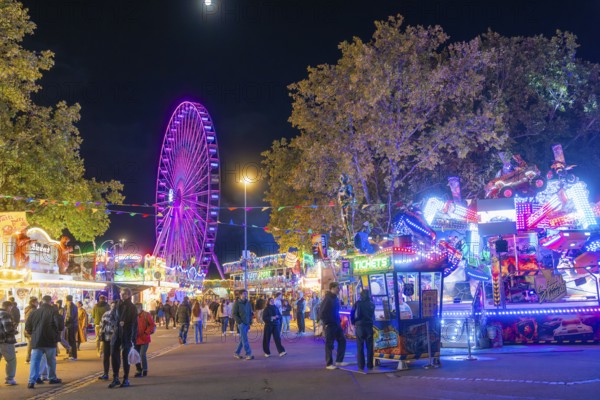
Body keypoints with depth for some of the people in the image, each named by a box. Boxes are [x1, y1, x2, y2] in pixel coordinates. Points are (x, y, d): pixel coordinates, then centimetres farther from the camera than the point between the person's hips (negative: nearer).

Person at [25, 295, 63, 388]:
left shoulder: (34, 312, 4)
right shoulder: (53, 311, -9)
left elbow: (27, 328, 8)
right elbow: (60, 325, -16)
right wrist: (56, 332, 6)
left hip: (36, 341, 2)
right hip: (50, 341, -2)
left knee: (35, 361, 3)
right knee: (51, 361, 14)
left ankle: (32, 381, -7)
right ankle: (52, 378, 24)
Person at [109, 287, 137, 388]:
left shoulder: (132, 308, -6)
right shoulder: (119, 305, 8)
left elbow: (134, 324, -9)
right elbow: (116, 319, 17)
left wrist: (133, 339, -15)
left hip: (126, 335, -5)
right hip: (117, 333, 5)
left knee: (125, 356, 2)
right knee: (114, 354, 1)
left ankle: (126, 379, 13)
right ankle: (115, 378, 11)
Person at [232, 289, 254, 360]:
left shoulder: (248, 303, 12)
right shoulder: (237, 303, -5)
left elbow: (250, 312, 18)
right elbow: (234, 314, -7)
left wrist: (250, 321, 5)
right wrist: (239, 321, -16)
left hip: (247, 324, 6)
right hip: (241, 324, -6)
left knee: (242, 339, 11)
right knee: (245, 339, -9)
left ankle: (237, 353, 22)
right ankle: (248, 354, -10)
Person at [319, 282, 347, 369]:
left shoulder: (335, 298, 9)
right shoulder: (327, 299, -17)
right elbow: (321, 312, -20)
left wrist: (338, 321, 12)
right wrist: (326, 323, -16)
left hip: (337, 324, 9)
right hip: (329, 325, -9)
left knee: (342, 341, 11)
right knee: (329, 344, 1)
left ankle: (339, 361, 20)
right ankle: (329, 364, 10)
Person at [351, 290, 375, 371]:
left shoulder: (357, 303, -1)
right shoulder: (372, 305, 7)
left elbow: (352, 314, -5)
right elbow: (373, 316, 4)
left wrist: (353, 322, 7)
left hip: (359, 326, -2)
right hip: (369, 327, 2)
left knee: (360, 347, 3)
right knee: (369, 347, 8)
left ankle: (361, 366, 1)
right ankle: (370, 365, 7)